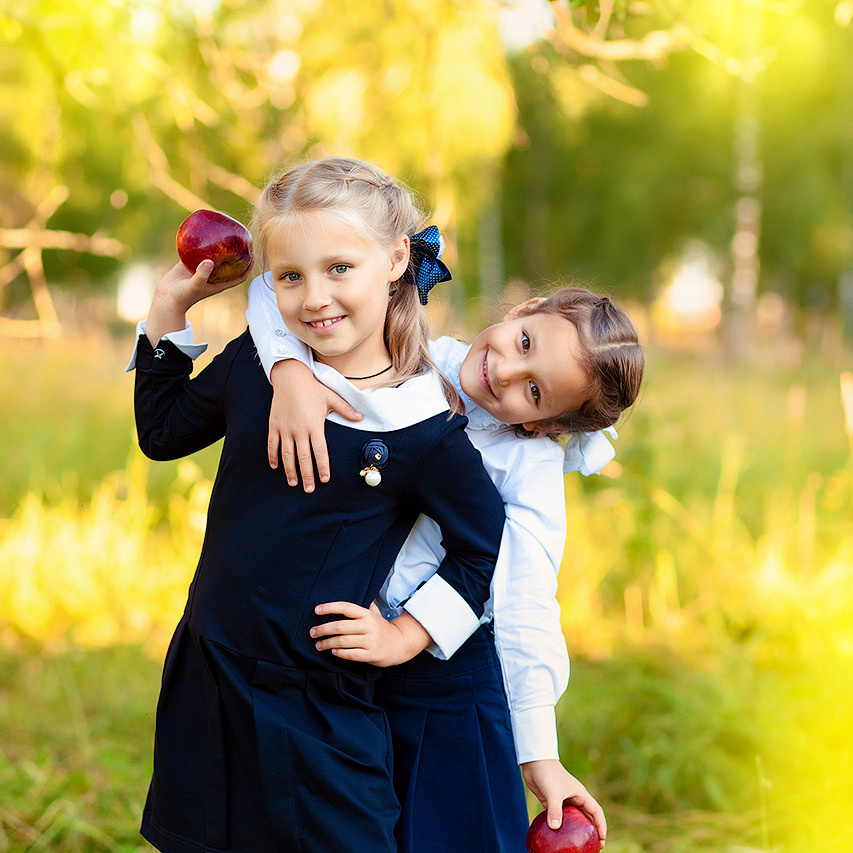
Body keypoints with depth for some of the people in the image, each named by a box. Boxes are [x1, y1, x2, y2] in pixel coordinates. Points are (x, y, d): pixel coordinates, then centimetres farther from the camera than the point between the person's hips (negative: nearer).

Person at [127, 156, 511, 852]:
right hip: (204, 683, 5)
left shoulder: (425, 430, -15)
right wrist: (169, 310, 9)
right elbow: (164, 431, 16)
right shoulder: (253, 363, -1)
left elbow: (486, 542, -2)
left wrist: (402, 637, -6)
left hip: (319, 711, -5)